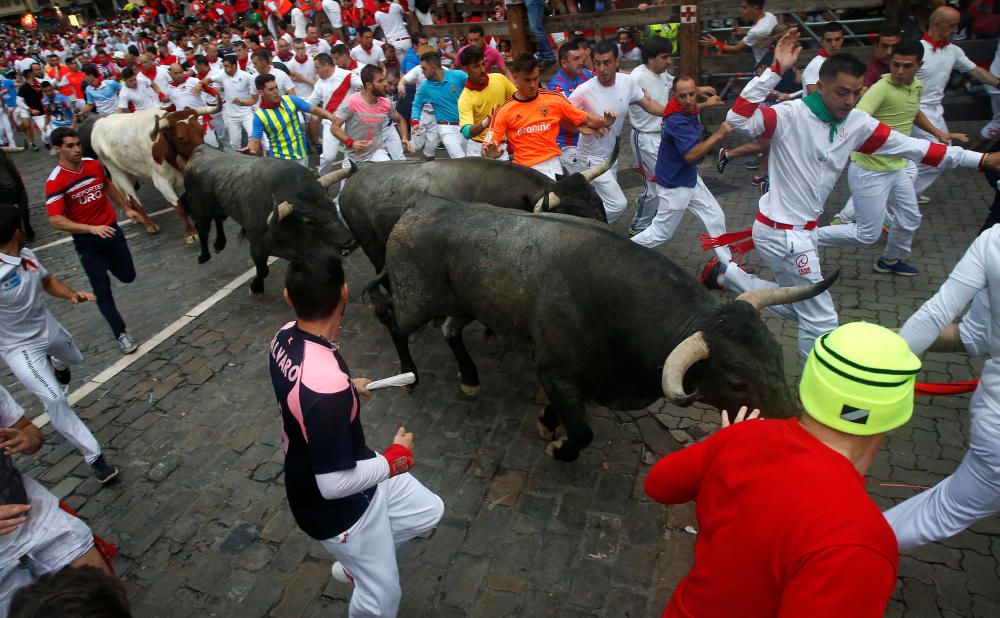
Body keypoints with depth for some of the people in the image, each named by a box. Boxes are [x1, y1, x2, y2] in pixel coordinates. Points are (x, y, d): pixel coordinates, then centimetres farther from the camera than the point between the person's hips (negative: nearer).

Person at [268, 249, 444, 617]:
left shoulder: (286, 338, -12)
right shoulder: (328, 387, -41)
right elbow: (334, 484, -32)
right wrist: (397, 458, -18)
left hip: (346, 470, 8)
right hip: (338, 507, -8)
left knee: (429, 512, 22)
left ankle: (357, 562, 41)